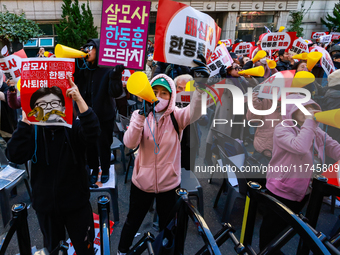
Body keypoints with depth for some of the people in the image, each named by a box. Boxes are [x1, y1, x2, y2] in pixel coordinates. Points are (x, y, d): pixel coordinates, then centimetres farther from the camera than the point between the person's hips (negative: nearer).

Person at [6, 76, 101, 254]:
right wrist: (25, 122, -27)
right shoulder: (33, 130, -5)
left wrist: (80, 100, -39)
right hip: (45, 205, 2)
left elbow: (93, 134, -32)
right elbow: (15, 156, -20)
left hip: (76, 203, -2)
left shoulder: (74, 127, -11)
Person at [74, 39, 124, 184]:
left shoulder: (108, 69, -13)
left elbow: (115, 92, -20)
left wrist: (116, 76, -36)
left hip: (104, 116, -5)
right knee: (90, 145, 15)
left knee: (103, 145, 9)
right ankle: (94, 170, 36)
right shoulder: (84, 68, 4)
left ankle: (105, 170, 32)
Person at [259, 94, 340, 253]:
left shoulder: (316, 131, 1)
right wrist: (309, 121, -29)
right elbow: (300, 147, -39)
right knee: (272, 227, 12)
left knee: (285, 225, 28)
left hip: (303, 191, 7)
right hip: (281, 190, -7)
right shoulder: (282, 129, -22)